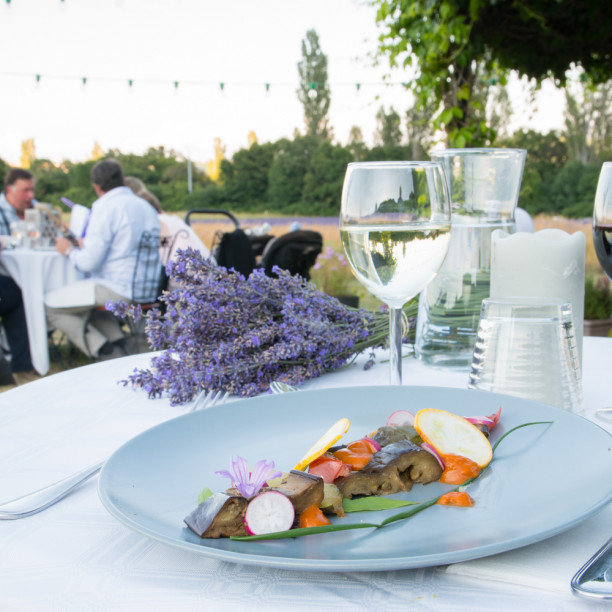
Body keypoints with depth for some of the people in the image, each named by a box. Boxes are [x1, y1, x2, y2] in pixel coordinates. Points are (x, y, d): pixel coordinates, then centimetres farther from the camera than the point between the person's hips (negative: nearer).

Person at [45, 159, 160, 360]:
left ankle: (109, 355, -5)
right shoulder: (145, 206, 13)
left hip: (120, 289, -9)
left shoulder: (105, 207, -12)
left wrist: (69, 250, 6)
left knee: (49, 304, 5)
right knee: (89, 296, 34)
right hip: (148, 290, 9)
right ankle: (119, 344, 14)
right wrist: (88, 244, 33)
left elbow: (88, 262, -16)